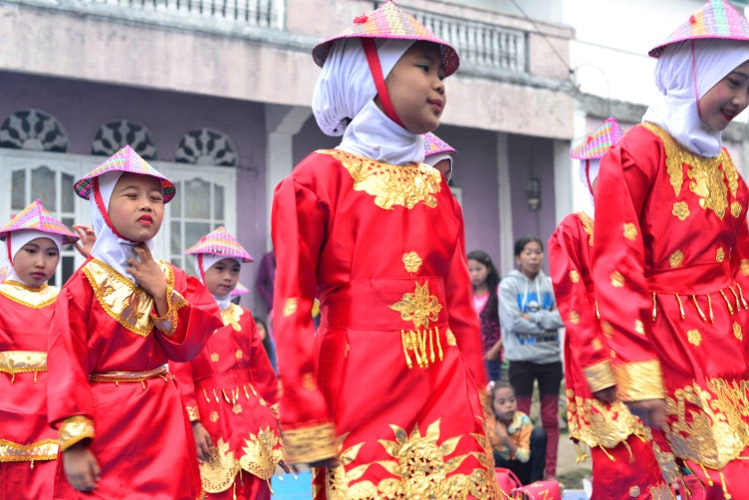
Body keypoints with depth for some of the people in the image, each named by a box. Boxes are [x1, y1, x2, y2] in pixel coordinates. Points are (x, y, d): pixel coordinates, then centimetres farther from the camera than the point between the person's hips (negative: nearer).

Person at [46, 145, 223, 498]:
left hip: (163, 427, 4)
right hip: (104, 428, -4)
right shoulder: (86, 282, -7)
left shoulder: (171, 278, 7)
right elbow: (67, 366, -11)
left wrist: (162, 291, -12)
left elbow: (186, 348, -2)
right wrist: (73, 443, -17)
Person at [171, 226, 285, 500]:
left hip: (251, 418, 4)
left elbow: (262, 371, 15)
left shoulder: (243, 317, 12)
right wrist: (193, 424, -15)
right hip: (210, 418, -4)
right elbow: (180, 376, -8)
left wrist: (275, 416, 14)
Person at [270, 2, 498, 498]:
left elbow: (461, 303, 14)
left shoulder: (438, 188, 13)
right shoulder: (321, 177, -4)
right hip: (359, 391, -5)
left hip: (445, 390, 5)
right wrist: (307, 426, -10)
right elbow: (292, 309, -7)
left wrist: (478, 407, 12)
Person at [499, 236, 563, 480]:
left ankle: (551, 473, 17)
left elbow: (563, 316, -7)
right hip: (521, 360, -3)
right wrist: (547, 321, -11)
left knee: (551, 418, 9)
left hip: (551, 358, 3)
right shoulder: (508, 285, -4)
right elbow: (513, 322, -15)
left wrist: (532, 317, -16)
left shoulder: (551, 284, 6)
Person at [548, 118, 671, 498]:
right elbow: (573, 306, -7)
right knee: (624, 470, -7)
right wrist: (600, 373, -14)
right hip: (604, 363, -5)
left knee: (659, 462, 4)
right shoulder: (572, 231, 1)